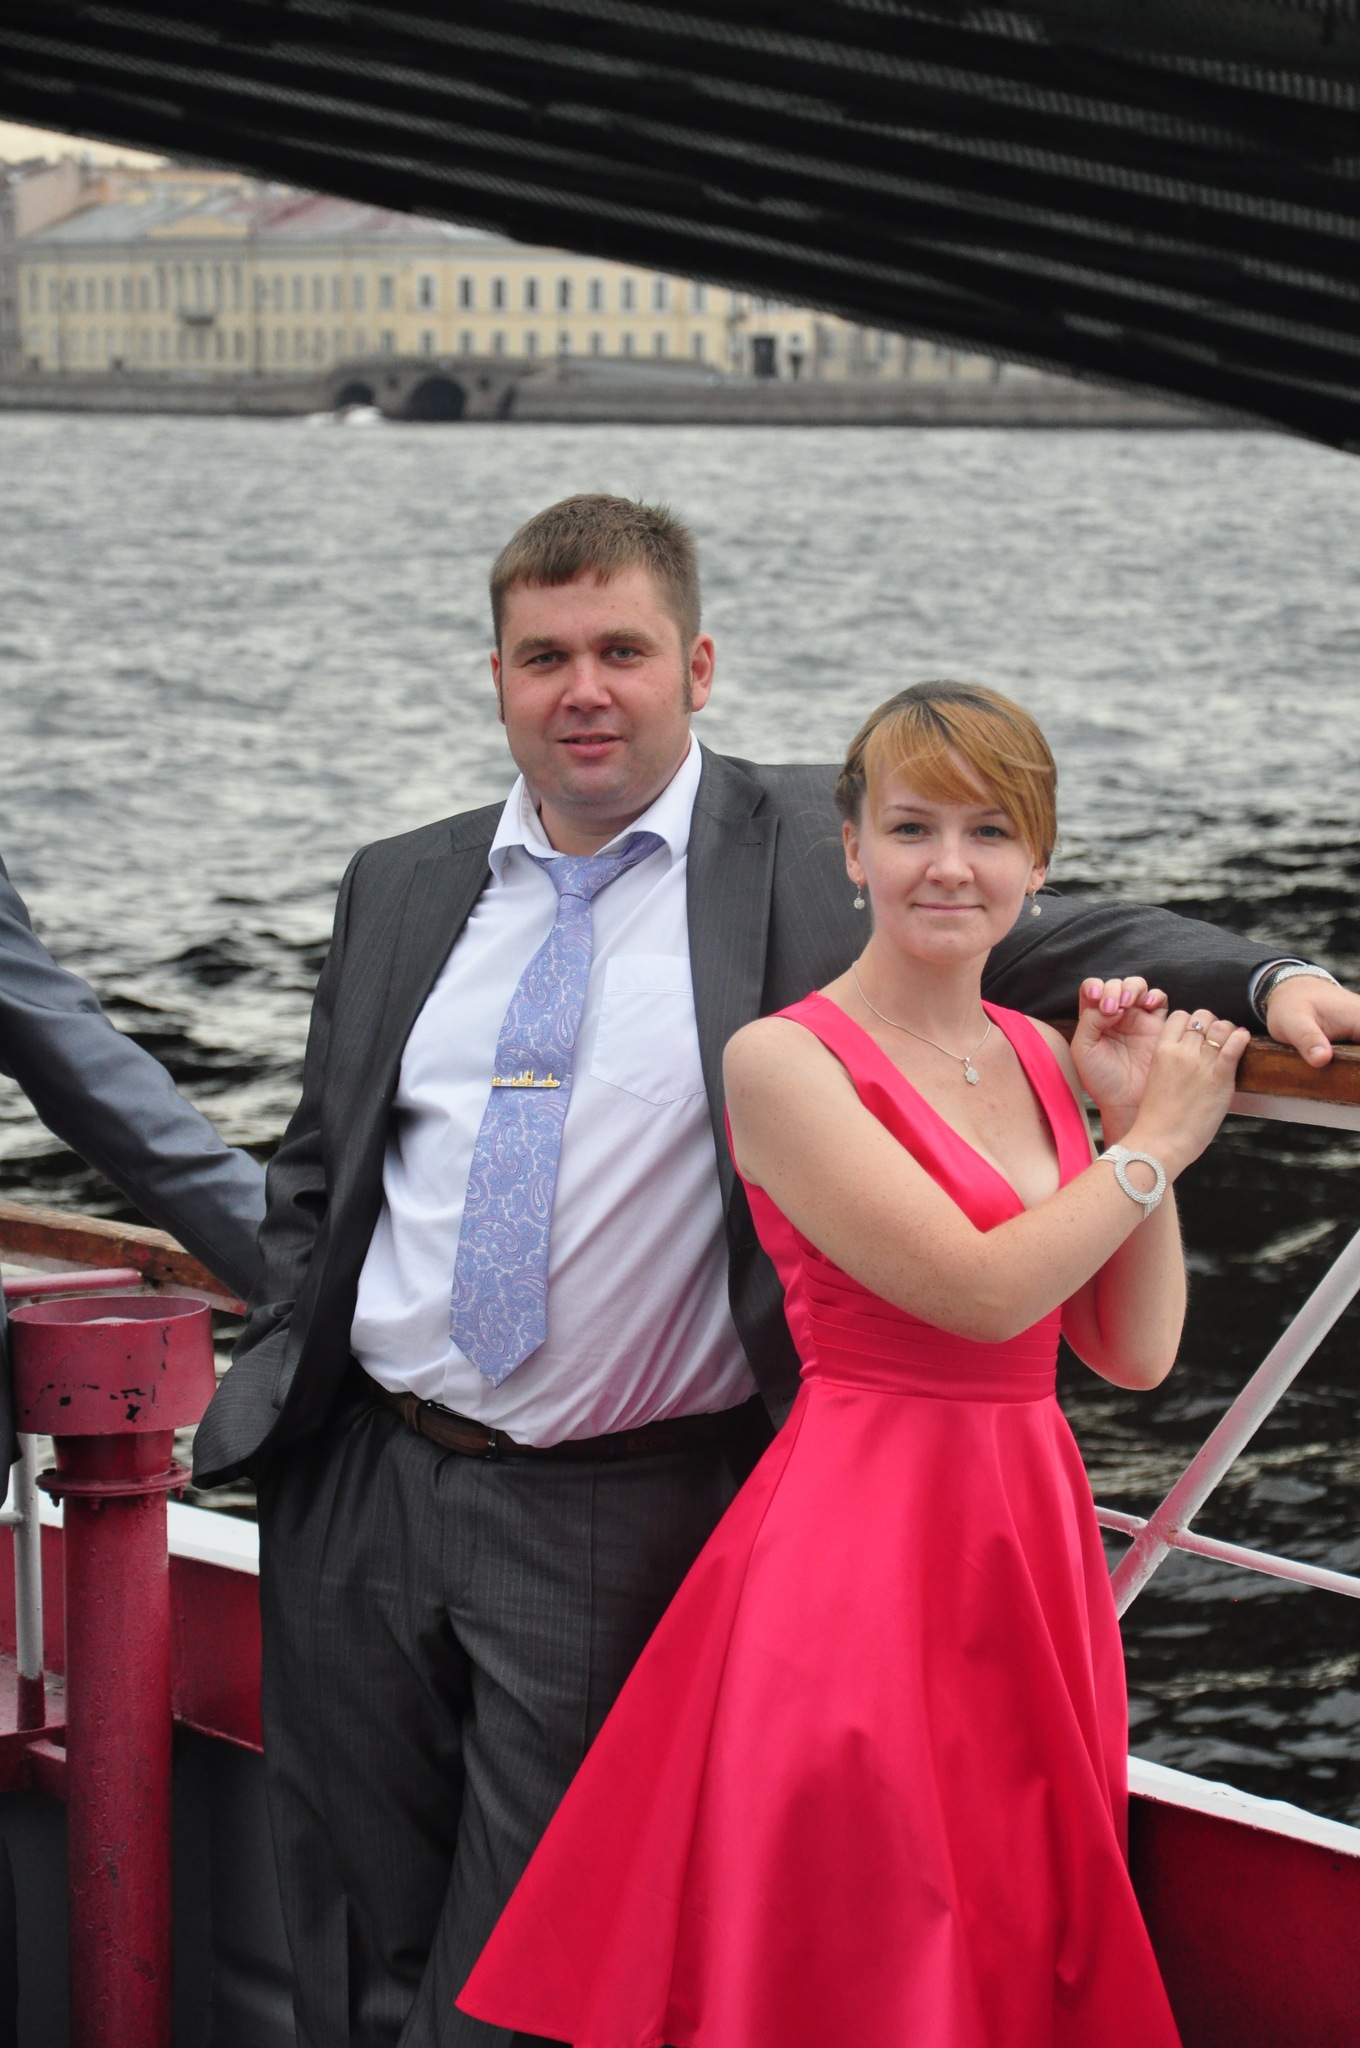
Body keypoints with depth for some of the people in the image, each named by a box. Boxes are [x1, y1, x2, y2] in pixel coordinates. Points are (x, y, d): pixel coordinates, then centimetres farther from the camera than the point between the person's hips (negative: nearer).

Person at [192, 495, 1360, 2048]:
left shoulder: (809, 852, -2)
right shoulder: (400, 888, 10)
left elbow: (1039, 940, -4)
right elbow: (315, 1176, 16)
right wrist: (264, 1388, 9)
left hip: (612, 1522, -4)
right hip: (359, 1495, 4)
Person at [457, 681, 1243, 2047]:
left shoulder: (1038, 1059, 11)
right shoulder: (784, 1061, -9)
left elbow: (1136, 1353, 8)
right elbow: (979, 1290, -18)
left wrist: (1138, 1111, 0)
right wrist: (1155, 1143, -7)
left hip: (1032, 1531, 7)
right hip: (861, 1537, -7)